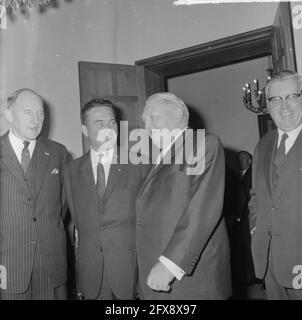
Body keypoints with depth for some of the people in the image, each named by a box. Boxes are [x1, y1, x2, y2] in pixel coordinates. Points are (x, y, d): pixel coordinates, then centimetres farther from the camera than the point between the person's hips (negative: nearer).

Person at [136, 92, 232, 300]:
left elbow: (203, 211, -17)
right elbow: (151, 218, 12)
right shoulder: (161, 159, 17)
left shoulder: (207, 145, -6)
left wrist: (170, 264, -22)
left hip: (192, 276, -6)